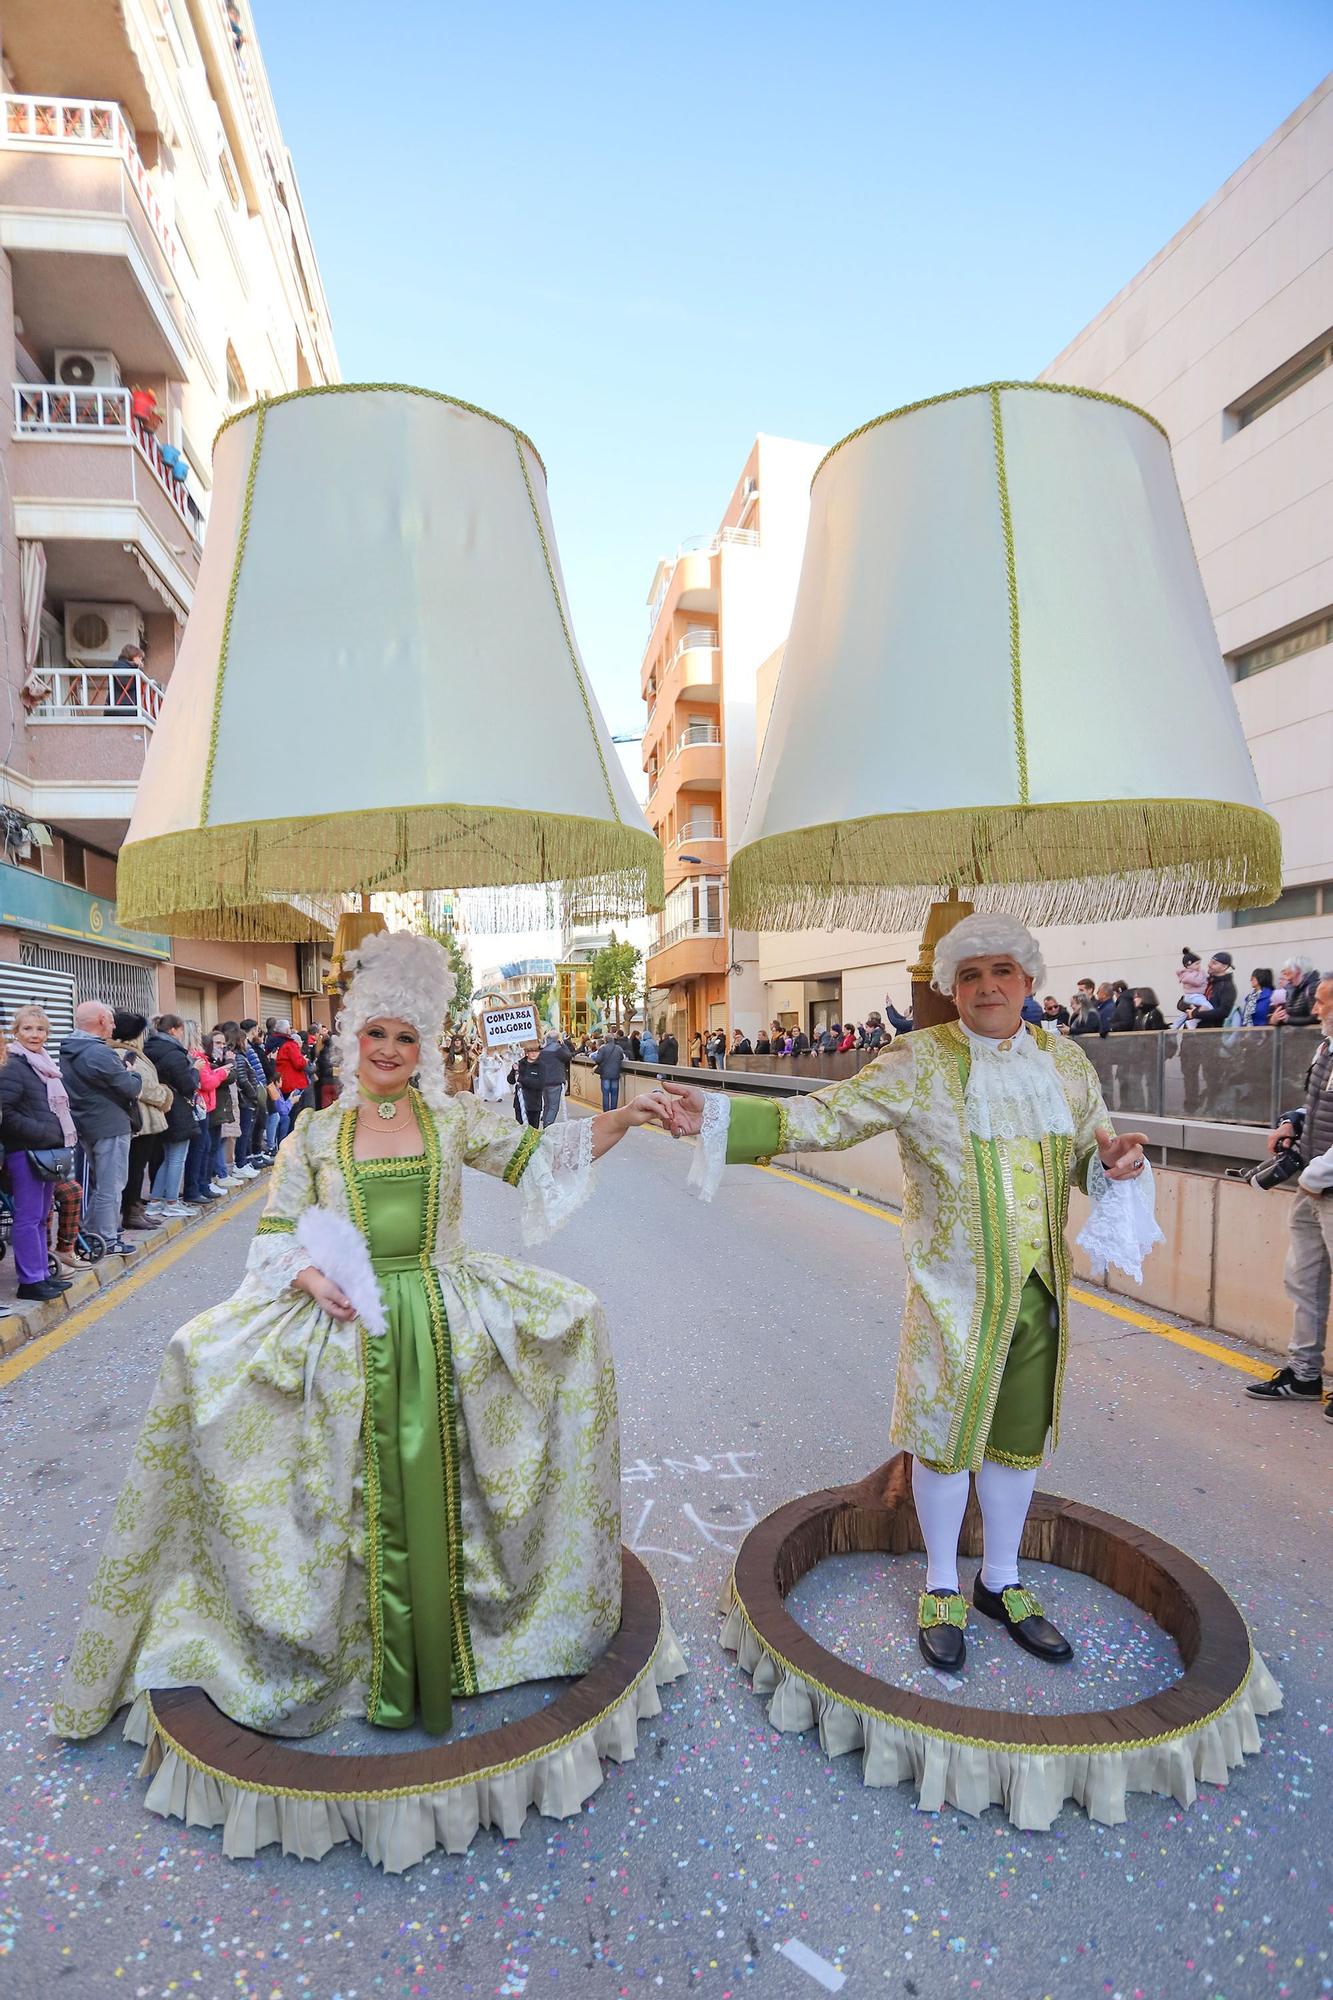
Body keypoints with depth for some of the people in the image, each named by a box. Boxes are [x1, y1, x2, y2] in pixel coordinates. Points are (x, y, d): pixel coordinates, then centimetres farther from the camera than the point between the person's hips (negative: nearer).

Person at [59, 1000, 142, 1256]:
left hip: (86, 1125, 10)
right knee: (111, 1186, 0)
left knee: (100, 1183, 22)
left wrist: (124, 1073, 3)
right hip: (109, 1127, -10)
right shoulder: (98, 1053, -22)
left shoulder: (69, 1051, 8)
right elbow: (131, 1088, -19)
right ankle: (107, 1241, 7)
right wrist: (134, 1074, 1)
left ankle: (93, 1233, 31)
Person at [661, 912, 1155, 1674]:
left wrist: (1115, 1161, -13)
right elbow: (827, 1115, -17)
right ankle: (942, 1587, 34)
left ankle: (1001, 1581, 41)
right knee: (947, 1431, 9)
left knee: (1020, 1434, 17)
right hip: (956, 1286, -4)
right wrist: (719, 1117, -28)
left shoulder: (1066, 1061, 2)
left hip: (1042, 1285, 4)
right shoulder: (921, 1062, -12)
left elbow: (1090, 1155, 12)